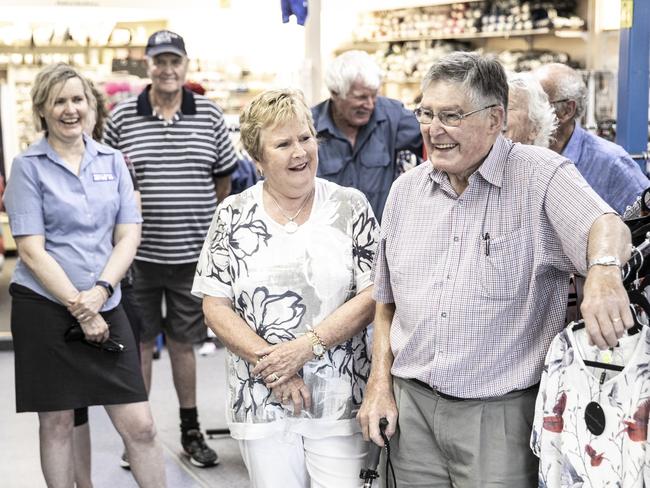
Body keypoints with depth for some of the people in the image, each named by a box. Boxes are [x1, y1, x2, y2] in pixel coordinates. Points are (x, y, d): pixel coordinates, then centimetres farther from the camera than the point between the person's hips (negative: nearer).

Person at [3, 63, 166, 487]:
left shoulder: (112, 161, 9)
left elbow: (129, 236, 4)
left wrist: (101, 290, -12)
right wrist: (79, 309, -14)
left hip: (105, 308, 3)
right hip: (44, 306, -3)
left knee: (140, 425, 0)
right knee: (56, 422, 7)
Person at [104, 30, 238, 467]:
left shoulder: (209, 115, 2)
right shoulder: (122, 118, -2)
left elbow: (224, 176, 12)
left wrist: (205, 221, 11)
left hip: (192, 254, 1)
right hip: (139, 253, -1)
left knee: (183, 342, 11)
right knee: (140, 342, 9)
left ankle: (191, 431, 24)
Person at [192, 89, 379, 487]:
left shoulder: (351, 207, 0)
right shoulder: (233, 216, 2)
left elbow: (372, 296, -5)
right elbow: (216, 307, 0)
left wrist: (306, 346, -14)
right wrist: (271, 365, -11)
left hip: (341, 399, -1)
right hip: (262, 402, 1)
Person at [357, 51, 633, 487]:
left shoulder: (541, 176, -7)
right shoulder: (406, 190, 8)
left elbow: (605, 225, -25)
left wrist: (604, 271, -47)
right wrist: (380, 384, 7)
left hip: (501, 414, -4)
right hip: (412, 403, 4)